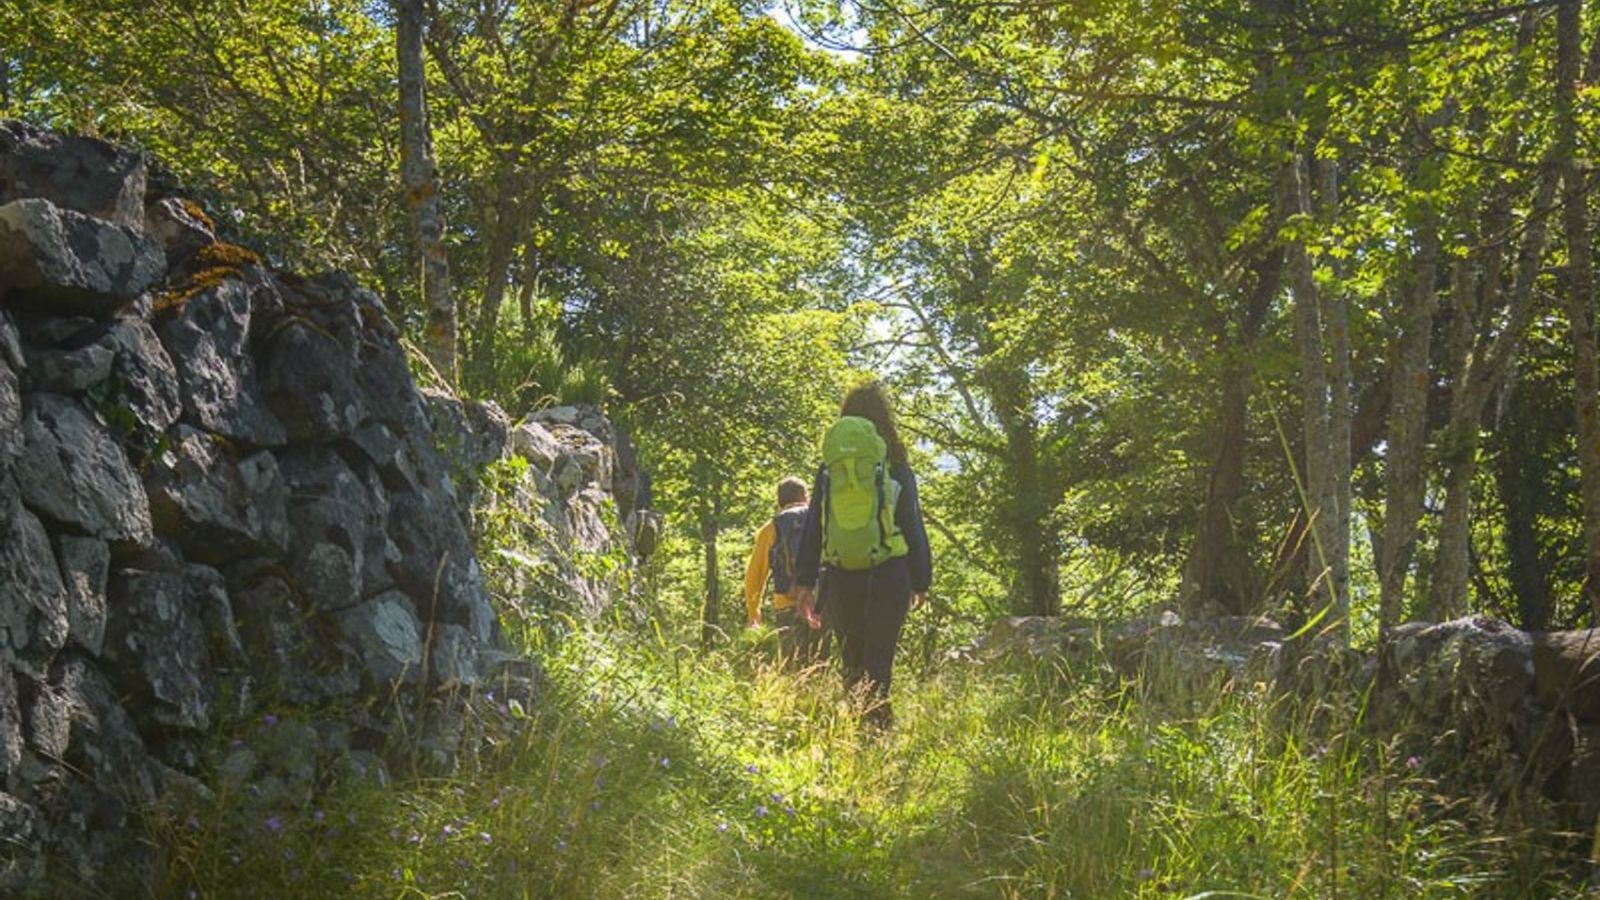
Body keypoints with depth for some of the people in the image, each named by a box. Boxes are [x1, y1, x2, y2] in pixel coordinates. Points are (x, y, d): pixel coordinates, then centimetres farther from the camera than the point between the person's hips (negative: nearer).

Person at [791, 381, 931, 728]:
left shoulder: (829, 469, 8)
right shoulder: (895, 467, 2)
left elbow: (812, 526, 6)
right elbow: (913, 526, 3)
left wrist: (805, 582, 7)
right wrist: (921, 580, 8)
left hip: (842, 577, 2)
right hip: (888, 575, -2)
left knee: (852, 660, 16)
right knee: (879, 659, -3)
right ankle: (876, 722, -15)